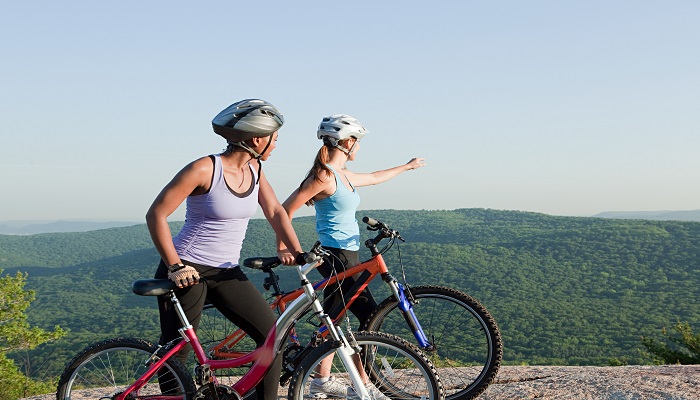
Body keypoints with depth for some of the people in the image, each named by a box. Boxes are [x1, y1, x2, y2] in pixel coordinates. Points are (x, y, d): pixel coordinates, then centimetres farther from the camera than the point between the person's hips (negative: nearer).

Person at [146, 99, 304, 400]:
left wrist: (298, 252, -4)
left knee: (272, 334, -5)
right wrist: (175, 267, -20)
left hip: (226, 273, 6)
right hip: (187, 272, -6)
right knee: (175, 353, 0)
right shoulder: (205, 169, -16)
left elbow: (275, 212, 11)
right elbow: (156, 215, -15)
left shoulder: (254, 169, 4)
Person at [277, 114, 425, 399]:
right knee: (370, 316, -7)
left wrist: (407, 166, 44)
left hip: (346, 256, 10)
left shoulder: (343, 176, 12)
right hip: (336, 257, -10)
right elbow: (285, 210, -15)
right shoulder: (324, 176, -15)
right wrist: (283, 249, -16)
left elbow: (375, 177, 32)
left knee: (332, 320, 14)